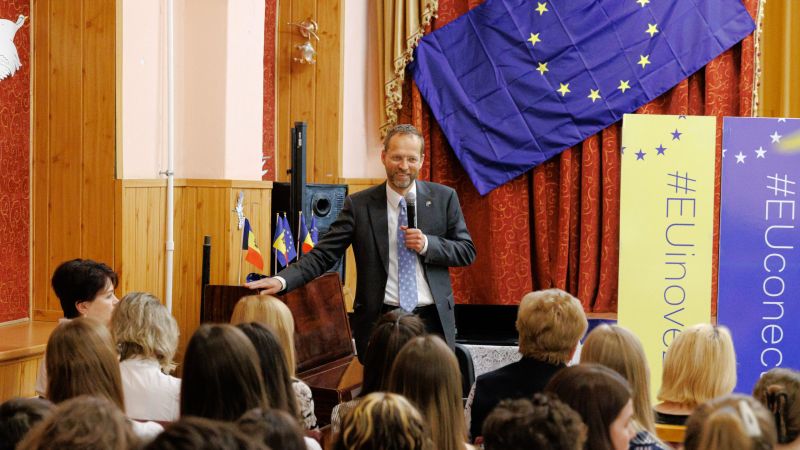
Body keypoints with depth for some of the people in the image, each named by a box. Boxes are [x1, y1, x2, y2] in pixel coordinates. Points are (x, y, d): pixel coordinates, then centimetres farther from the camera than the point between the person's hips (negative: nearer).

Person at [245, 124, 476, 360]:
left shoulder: (444, 198, 4)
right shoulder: (359, 205, -1)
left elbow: (467, 251, 6)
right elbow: (323, 254, -5)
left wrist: (427, 244, -12)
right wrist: (282, 280, -20)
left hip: (432, 320, 1)